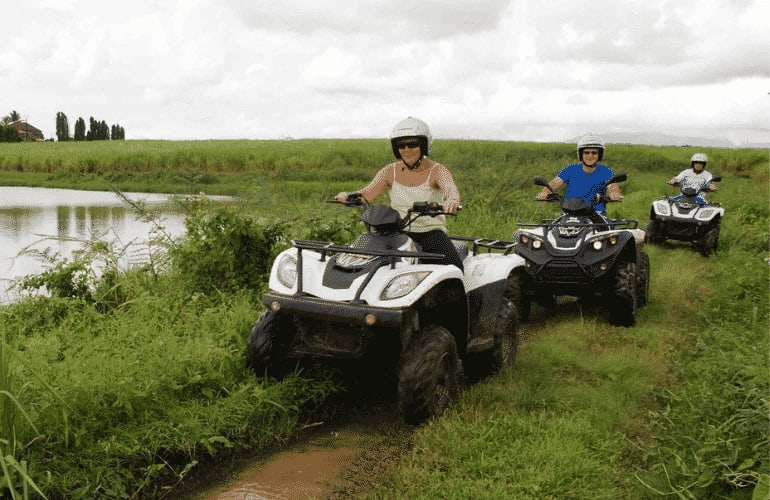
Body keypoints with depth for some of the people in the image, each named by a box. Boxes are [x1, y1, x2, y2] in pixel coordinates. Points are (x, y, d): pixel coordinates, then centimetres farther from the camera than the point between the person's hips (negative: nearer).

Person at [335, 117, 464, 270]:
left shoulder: (437, 171, -2)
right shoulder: (390, 171, 8)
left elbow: (452, 191, -22)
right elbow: (366, 194, -1)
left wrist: (452, 201, -47)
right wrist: (348, 196, -24)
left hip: (431, 233, -3)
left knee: (454, 267, -27)